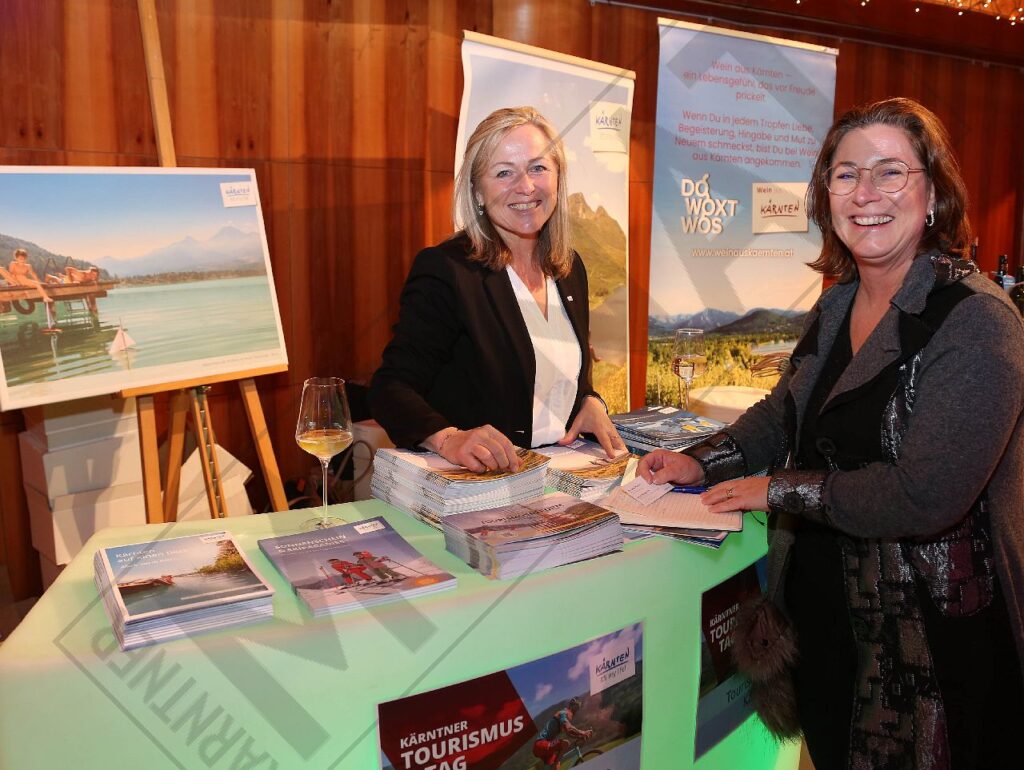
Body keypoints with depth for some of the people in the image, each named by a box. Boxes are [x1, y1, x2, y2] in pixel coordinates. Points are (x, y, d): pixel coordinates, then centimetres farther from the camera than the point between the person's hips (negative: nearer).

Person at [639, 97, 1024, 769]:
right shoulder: (838, 306, 4)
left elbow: (924, 497, -27)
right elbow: (788, 409, 16)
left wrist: (782, 489, -18)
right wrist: (703, 462, 1)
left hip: (928, 631, -7)